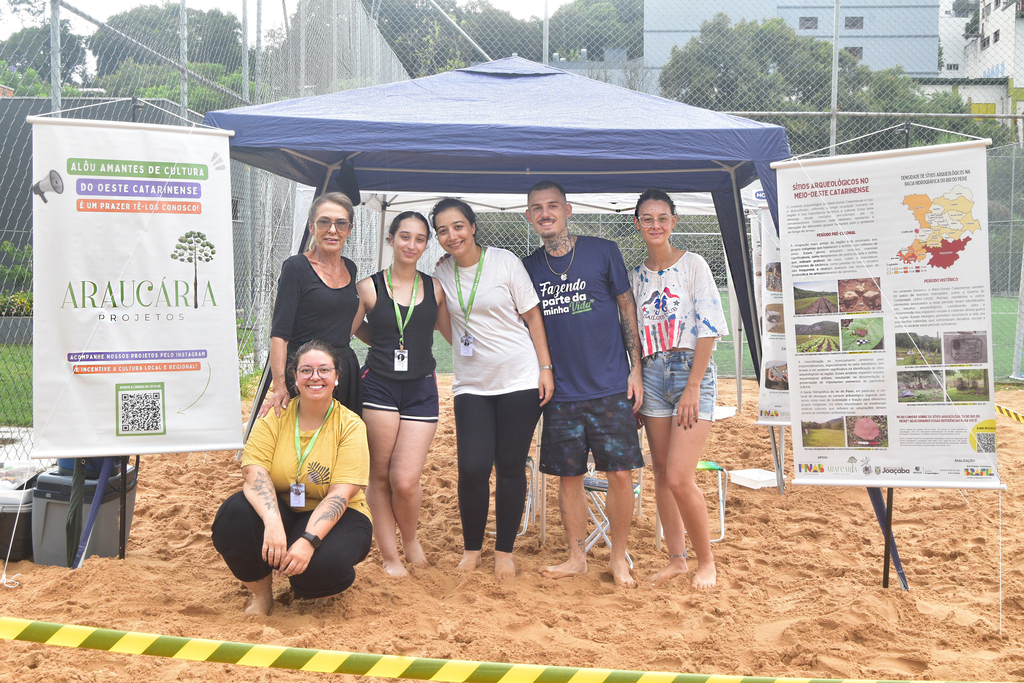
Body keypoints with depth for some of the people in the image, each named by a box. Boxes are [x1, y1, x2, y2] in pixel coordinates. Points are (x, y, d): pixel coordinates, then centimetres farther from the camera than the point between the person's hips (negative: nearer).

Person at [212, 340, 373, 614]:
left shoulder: (351, 426, -9)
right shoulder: (274, 418, -3)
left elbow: (340, 494, -18)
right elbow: (254, 472, -17)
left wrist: (308, 541, -33)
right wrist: (273, 523, -35)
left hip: (335, 517, -2)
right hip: (281, 510, 2)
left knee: (324, 563, -35)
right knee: (233, 515, -29)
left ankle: (316, 587, 7)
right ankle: (261, 594, -2)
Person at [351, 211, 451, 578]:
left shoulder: (434, 288, 7)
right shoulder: (369, 287, 1)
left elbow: (454, 333, 15)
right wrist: (385, 345, 2)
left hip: (421, 391, 1)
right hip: (379, 387, -1)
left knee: (405, 479, -7)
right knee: (380, 475, 3)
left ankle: (409, 537, 23)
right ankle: (389, 555, 18)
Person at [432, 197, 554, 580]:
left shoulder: (505, 262, -3)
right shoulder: (441, 273, 5)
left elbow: (532, 316, 0)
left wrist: (545, 367, -4)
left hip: (520, 379, -2)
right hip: (472, 385, 2)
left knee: (510, 467, 1)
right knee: (472, 468, -7)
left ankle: (505, 551, 17)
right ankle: (471, 548, 15)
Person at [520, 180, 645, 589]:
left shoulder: (603, 252, -1)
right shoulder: (528, 268, 6)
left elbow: (627, 310, 2)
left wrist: (635, 369, -2)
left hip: (611, 388, -2)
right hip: (561, 391, 2)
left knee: (620, 475, -3)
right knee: (569, 477, 7)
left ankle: (618, 557, 14)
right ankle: (576, 558, 21)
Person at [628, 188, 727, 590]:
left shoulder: (692, 264, -2)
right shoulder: (635, 276, 12)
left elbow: (709, 328, -7)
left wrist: (693, 387, -13)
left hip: (692, 372, -5)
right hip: (652, 375, 5)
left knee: (679, 478, -12)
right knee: (662, 476, 6)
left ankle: (706, 560, 6)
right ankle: (676, 557, 19)